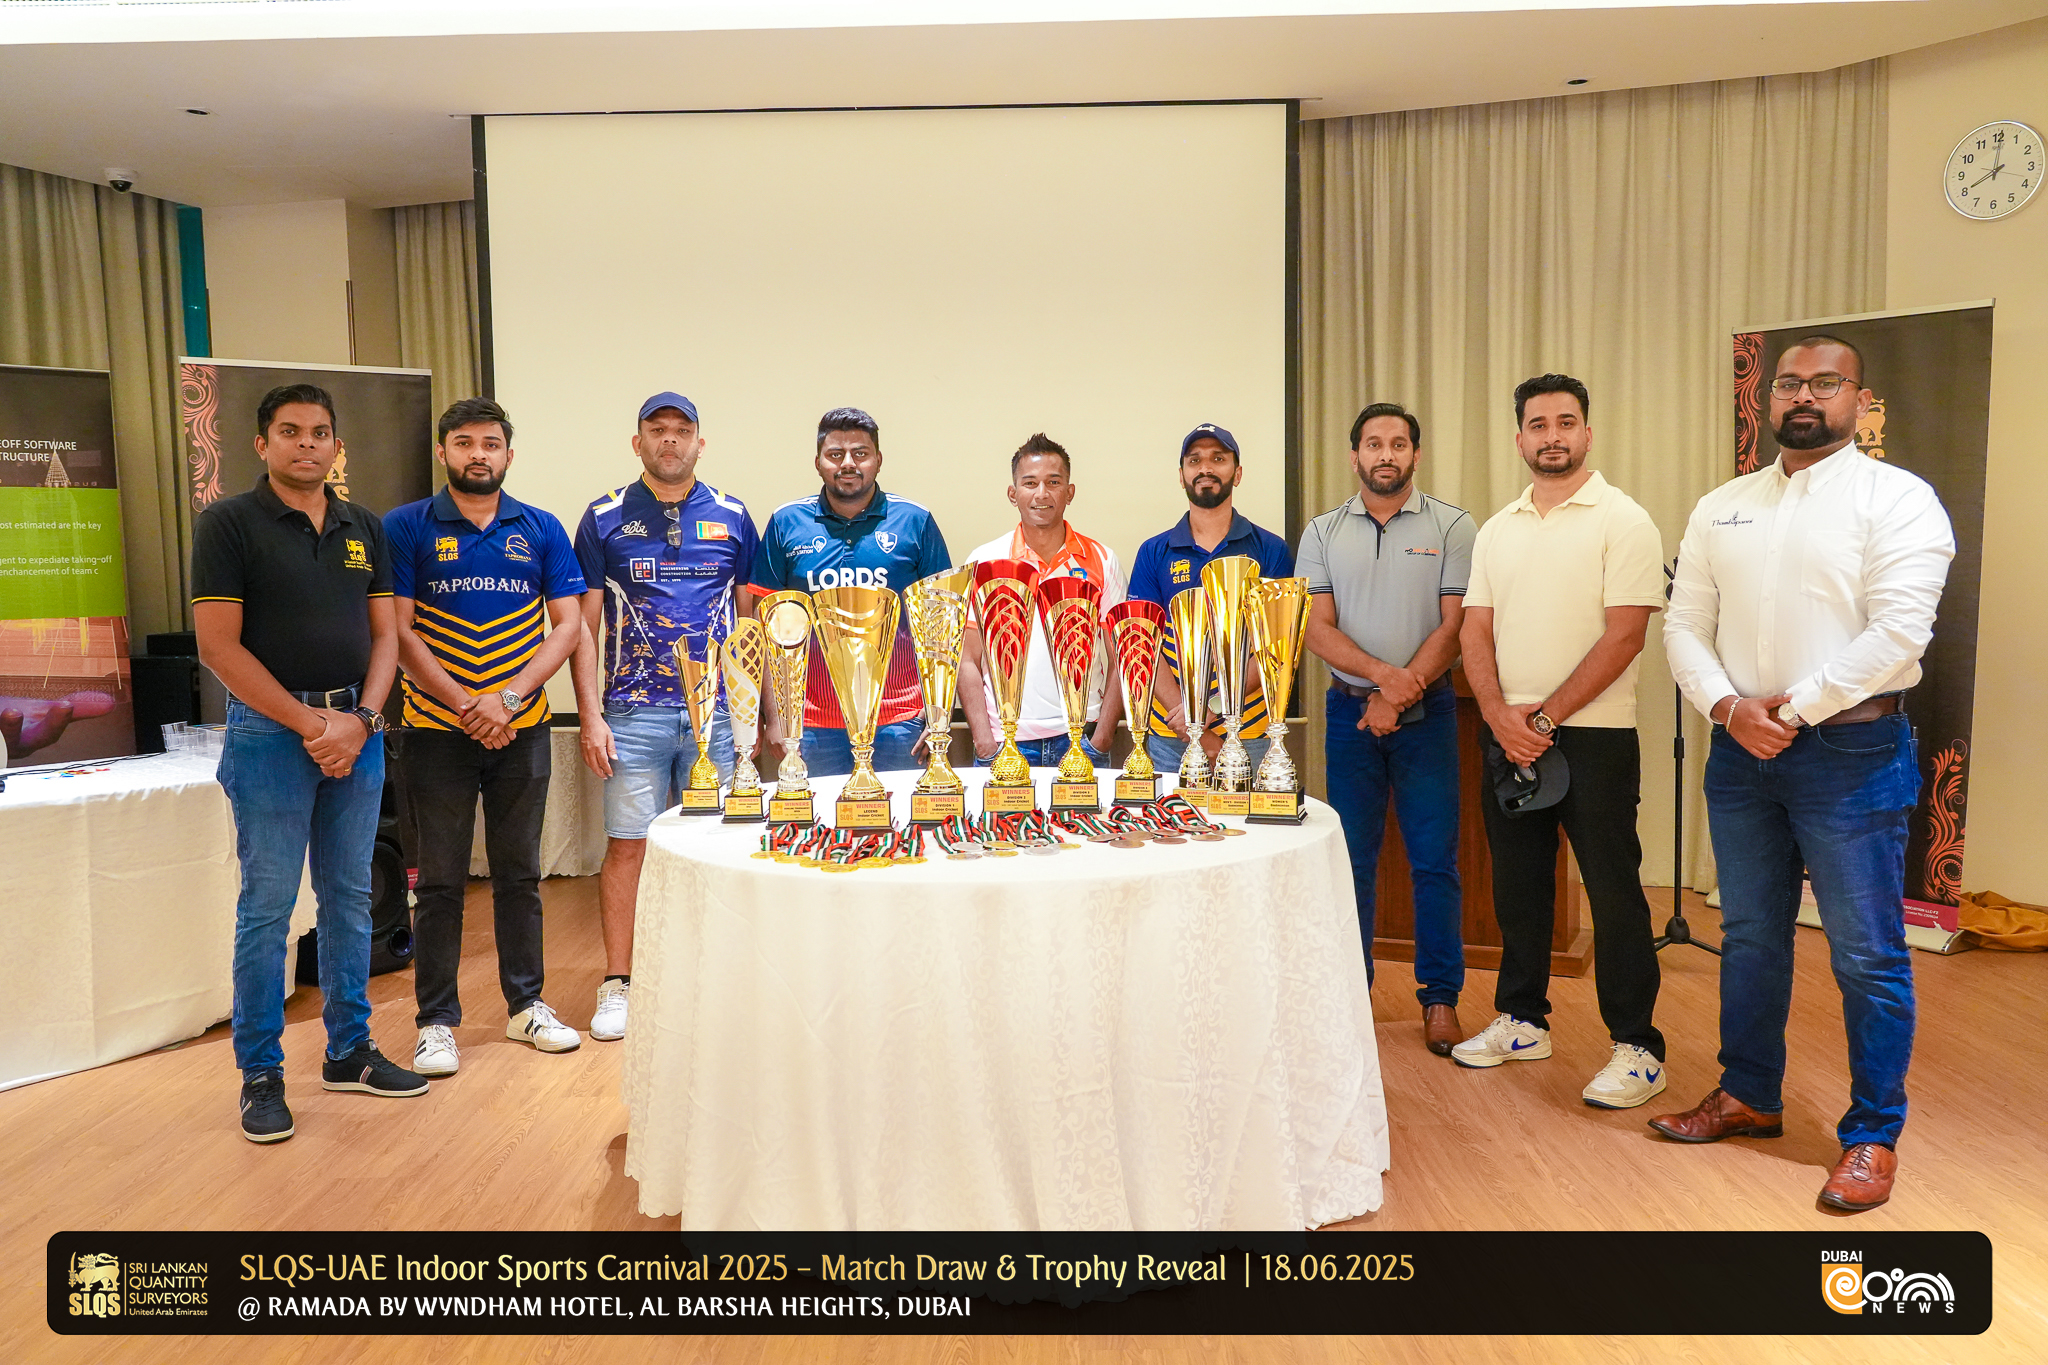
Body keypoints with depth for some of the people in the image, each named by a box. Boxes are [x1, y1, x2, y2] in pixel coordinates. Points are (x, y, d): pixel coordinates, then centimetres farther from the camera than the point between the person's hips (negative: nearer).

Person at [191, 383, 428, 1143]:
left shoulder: (364, 528, 11)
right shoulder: (229, 524, -4)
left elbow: (384, 634, 9)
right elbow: (218, 646, -10)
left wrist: (360, 720, -7)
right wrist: (311, 724, -14)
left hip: (357, 730, 5)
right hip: (271, 731, -5)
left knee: (350, 897, 11)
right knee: (267, 907, 1)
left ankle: (349, 1052, 23)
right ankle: (260, 1073, 13)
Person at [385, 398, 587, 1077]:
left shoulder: (542, 530, 5)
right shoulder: (406, 528, -1)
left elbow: (569, 624, 0)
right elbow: (400, 632, -7)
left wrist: (509, 697, -12)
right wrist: (466, 704, -16)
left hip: (522, 729, 2)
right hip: (438, 732, -2)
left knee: (520, 873, 12)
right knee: (440, 880, 5)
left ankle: (527, 1004, 24)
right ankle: (436, 1020, 16)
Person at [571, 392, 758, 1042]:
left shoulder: (733, 518, 8)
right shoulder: (605, 519, 4)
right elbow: (585, 625, 3)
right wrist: (590, 716, -5)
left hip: (717, 712, 1)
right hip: (634, 713, -1)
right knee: (628, 844, 1)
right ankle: (617, 984, 13)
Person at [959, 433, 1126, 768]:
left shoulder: (1101, 561, 7)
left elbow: (1120, 659, 7)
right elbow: (968, 659, 4)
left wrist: (1103, 736, -4)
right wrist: (984, 742, -6)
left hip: (1081, 739, 1)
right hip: (1005, 741, -1)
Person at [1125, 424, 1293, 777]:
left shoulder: (1271, 551, 4)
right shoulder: (1154, 553, 7)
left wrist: (1212, 706, -17)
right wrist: (1196, 733, -13)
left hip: (1249, 736, -1)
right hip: (1169, 739, 1)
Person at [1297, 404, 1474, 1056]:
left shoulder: (1452, 527, 2)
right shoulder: (1323, 533, 7)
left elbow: (1455, 625, -5)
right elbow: (1317, 629, -1)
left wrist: (1401, 693, -14)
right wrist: (1381, 673, -17)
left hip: (1427, 710, -1)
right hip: (1350, 709, 2)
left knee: (1434, 860, 1)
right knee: (1352, 858, 7)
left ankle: (1440, 996, 14)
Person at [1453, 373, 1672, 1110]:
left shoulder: (1622, 522, -6)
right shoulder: (1497, 530, 11)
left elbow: (1623, 636, -13)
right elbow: (1476, 632, 7)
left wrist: (1545, 717, -15)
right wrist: (1500, 716, -8)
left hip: (1594, 736, -5)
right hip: (1508, 736, 6)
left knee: (1613, 892, -1)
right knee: (1517, 885, 13)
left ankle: (1637, 1049, 10)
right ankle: (1523, 1022, 27)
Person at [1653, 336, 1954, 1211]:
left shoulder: (1897, 499, -5)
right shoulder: (1721, 508, 11)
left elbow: (1898, 631, -15)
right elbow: (1685, 626, 7)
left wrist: (1795, 710, -16)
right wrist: (1729, 708, -9)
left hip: (1852, 751, -5)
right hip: (1740, 748, 5)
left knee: (1867, 956, 2)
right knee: (1749, 937, 16)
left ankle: (1873, 1136, 17)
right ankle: (1749, 1096, 31)